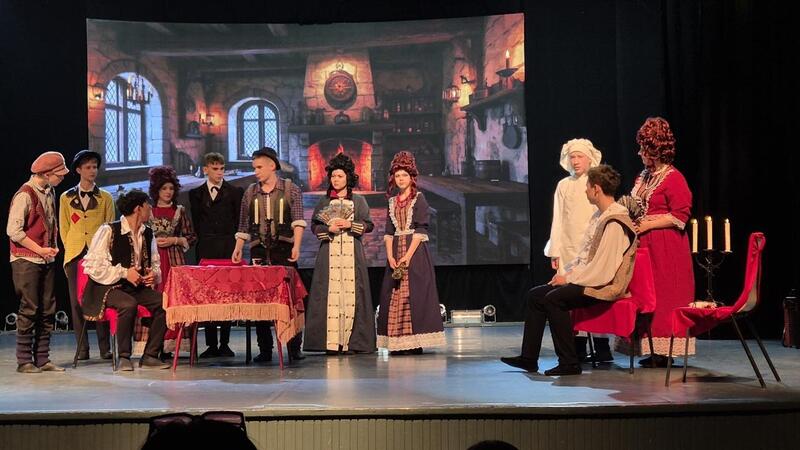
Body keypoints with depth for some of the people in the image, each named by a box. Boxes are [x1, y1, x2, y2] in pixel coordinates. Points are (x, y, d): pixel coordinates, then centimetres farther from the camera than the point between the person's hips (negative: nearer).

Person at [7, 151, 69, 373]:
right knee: (29, 309, -5)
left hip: (47, 260, 8)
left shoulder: (49, 193, 11)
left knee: (47, 310, 6)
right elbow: (13, 230, -16)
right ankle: (24, 361, 3)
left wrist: (54, 246, 5)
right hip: (27, 261, -8)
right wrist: (40, 250, -15)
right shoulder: (25, 195, -13)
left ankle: (42, 359, 12)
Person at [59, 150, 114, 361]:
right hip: (75, 254, 1)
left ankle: (105, 348, 0)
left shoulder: (105, 198, 10)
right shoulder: (66, 198, 11)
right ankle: (82, 348, 5)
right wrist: (72, 248, 2)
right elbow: (64, 228, 12)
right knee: (77, 301, -1)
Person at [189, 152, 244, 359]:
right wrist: (204, 243, 4)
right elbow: (196, 222, 12)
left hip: (228, 249, -1)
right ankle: (211, 344, 4)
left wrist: (233, 244, -1)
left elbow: (239, 220, 6)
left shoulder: (235, 192, 7)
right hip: (206, 250, 1)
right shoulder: (196, 194, 12)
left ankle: (225, 343, 3)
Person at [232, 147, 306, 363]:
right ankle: (265, 350, 9)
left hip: (284, 250, -3)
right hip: (259, 252, 3)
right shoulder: (250, 192, 13)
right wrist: (238, 248, 2)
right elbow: (244, 225, 14)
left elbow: (298, 220, -6)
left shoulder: (291, 189, 3)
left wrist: (296, 246, -17)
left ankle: (294, 349, 3)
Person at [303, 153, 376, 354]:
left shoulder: (359, 200, 10)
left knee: (351, 293, -6)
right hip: (329, 253, 1)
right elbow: (314, 226, 10)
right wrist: (329, 228, -8)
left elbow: (369, 225, 5)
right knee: (330, 292, -8)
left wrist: (350, 225, -9)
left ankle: (351, 341, -4)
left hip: (352, 253, -1)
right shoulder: (324, 202, 13)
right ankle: (331, 341, -8)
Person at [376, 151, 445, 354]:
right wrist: (390, 255, -5)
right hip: (396, 251, 6)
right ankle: (398, 343, 5)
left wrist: (408, 256, -16)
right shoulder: (393, 201, 15)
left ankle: (415, 342, -6)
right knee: (394, 295, 2)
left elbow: (420, 230, -9)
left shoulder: (419, 198, -1)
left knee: (414, 293, -8)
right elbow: (389, 231, 10)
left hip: (415, 250, -6)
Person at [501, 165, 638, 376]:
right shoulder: (599, 216, 14)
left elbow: (602, 270, -23)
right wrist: (566, 272, 4)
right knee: (535, 295, 2)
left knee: (554, 298, -28)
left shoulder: (614, 224, -19)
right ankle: (528, 358, 4)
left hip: (604, 286, -10)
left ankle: (569, 362, -19)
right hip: (590, 280, 10)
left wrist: (569, 278, -14)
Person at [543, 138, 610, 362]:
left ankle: (602, 347, -2)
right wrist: (554, 251, 6)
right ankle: (578, 349, 4)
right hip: (569, 248, 2)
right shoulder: (563, 185, 11)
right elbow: (558, 220, 10)